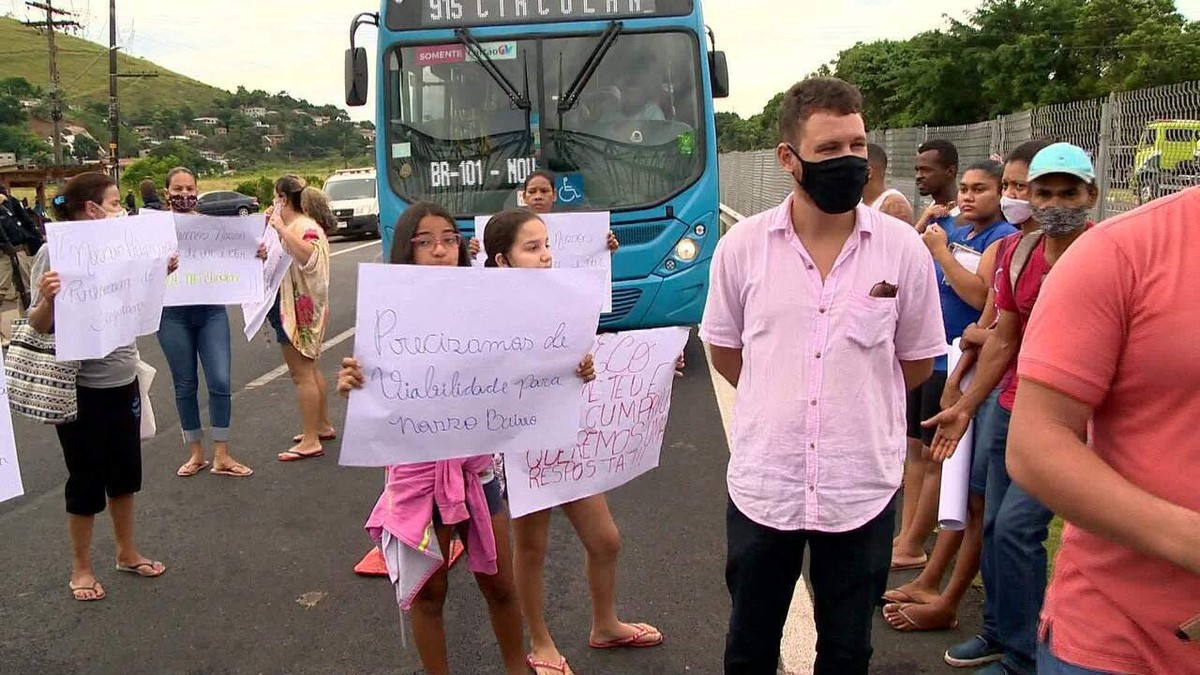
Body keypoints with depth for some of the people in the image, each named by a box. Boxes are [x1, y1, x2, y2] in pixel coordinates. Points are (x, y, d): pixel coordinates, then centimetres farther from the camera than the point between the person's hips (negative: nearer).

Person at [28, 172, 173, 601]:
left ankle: (127, 552, 34)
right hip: (80, 385, -6)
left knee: (125, 470, 16)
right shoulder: (55, 252, -14)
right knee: (87, 479, 6)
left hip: (123, 378, 6)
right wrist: (47, 298, -33)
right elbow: (39, 326, -15)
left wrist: (160, 274, 10)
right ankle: (81, 567, 24)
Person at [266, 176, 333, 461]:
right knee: (310, 369, 18)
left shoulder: (306, 226, -16)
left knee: (301, 373, -7)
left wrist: (281, 229, -31)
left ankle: (311, 441, -3)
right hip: (292, 307, 10)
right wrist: (269, 226, 6)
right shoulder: (291, 226, 13)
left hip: (299, 309, -10)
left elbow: (308, 256, -35)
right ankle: (322, 426, 29)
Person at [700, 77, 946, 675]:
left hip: (863, 489, 0)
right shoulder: (741, 247, -6)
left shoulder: (903, 249, -6)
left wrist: (855, 400, 9)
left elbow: (918, 362, 6)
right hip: (762, 485, 0)